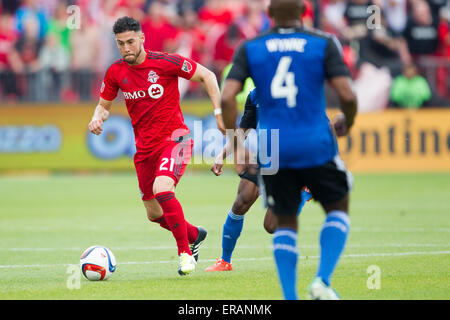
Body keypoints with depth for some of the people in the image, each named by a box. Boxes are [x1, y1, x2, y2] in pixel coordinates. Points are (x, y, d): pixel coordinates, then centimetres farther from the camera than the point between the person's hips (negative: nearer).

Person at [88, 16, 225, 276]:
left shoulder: (165, 62, -13)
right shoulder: (116, 72, 0)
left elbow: (207, 76, -4)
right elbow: (104, 105, 15)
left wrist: (219, 112, -10)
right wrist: (98, 118, -8)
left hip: (174, 139, -6)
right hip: (145, 147, 6)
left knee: (161, 189, -30)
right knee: (154, 213, 11)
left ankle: (185, 253, -17)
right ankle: (194, 235, 40)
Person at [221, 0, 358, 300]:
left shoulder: (249, 49, 4)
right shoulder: (324, 44, 0)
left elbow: (227, 98, -6)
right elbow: (348, 95, -8)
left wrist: (237, 145, 3)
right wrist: (347, 123, 13)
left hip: (272, 150, 2)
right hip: (315, 146, -2)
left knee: (285, 222, 18)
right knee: (338, 209, 19)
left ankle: (289, 296, 7)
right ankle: (322, 281, 0)